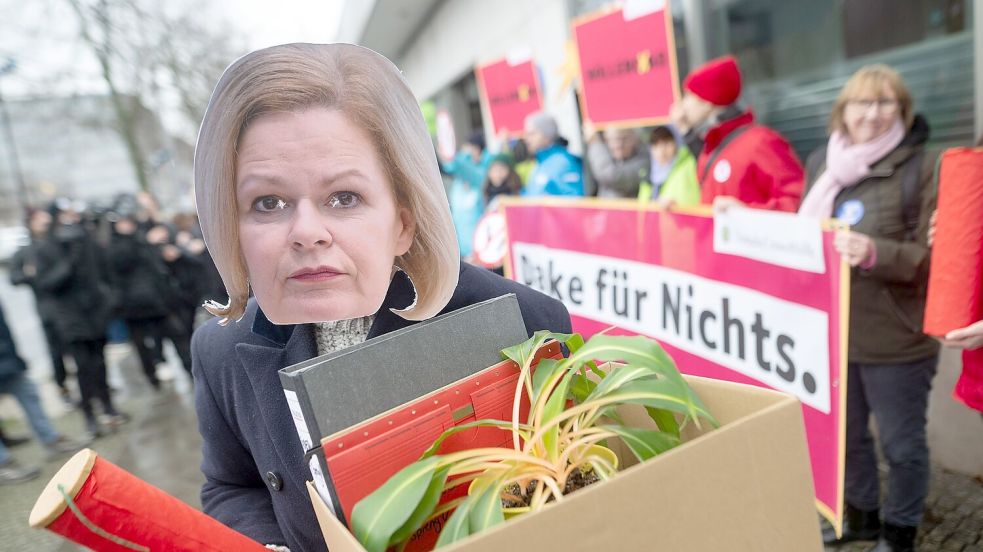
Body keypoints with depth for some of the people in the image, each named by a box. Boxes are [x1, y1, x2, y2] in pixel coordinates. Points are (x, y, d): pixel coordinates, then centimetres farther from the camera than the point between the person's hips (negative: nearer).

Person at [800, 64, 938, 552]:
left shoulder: (923, 168, -10)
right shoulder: (822, 163, 7)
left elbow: (934, 256, -15)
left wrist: (876, 253, -31)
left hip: (895, 340, -5)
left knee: (900, 444, 12)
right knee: (844, 435, 21)